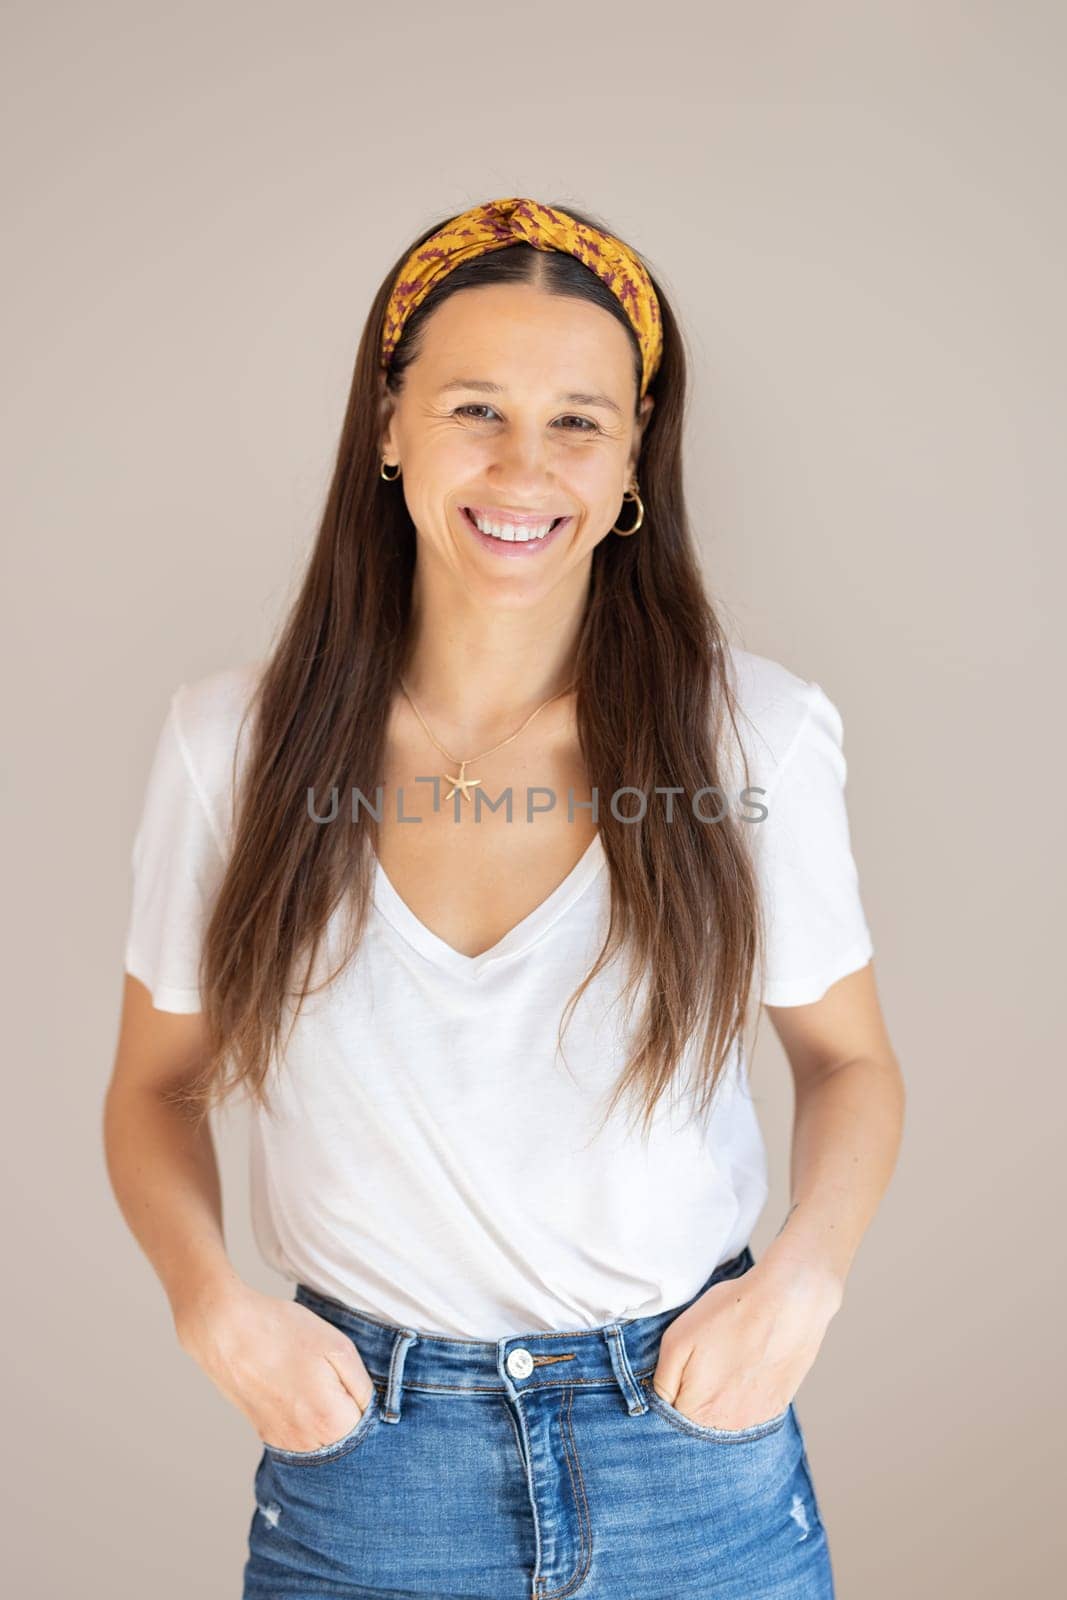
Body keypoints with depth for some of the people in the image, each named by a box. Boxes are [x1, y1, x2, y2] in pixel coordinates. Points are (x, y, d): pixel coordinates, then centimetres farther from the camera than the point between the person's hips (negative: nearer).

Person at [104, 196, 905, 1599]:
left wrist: (805, 1276, -12)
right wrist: (209, 1301, -13)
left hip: (698, 1446, 0)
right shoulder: (233, 741, -9)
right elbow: (158, 1085, 3)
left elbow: (852, 1063, 3)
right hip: (360, 1449, 0)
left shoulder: (758, 735, -10)